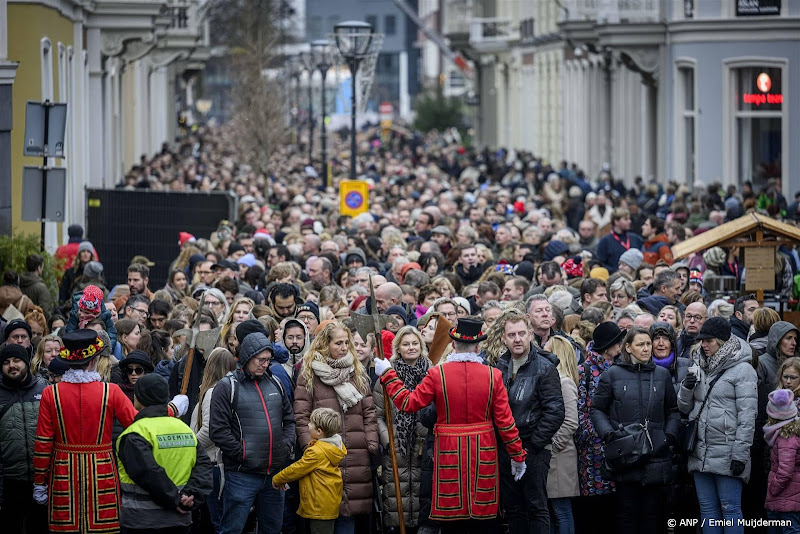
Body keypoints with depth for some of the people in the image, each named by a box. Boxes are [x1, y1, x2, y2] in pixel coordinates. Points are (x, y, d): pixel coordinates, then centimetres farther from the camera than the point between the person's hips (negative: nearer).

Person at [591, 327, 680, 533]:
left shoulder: (662, 375, 10)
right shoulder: (613, 375, 2)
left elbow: (673, 411, 17)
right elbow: (597, 409, 5)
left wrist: (669, 436, 2)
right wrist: (609, 434, -10)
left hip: (655, 457, 2)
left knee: (652, 512, 5)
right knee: (627, 510, 1)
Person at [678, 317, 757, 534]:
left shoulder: (742, 370, -7)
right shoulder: (700, 368, 14)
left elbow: (747, 416, -11)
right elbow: (684, 408, 19)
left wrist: (740, 455, -15)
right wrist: (686, 388, -3)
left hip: (726, 453, -7)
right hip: (701, 452, 7)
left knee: (730, 508, -4)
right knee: (707, 508, 9)